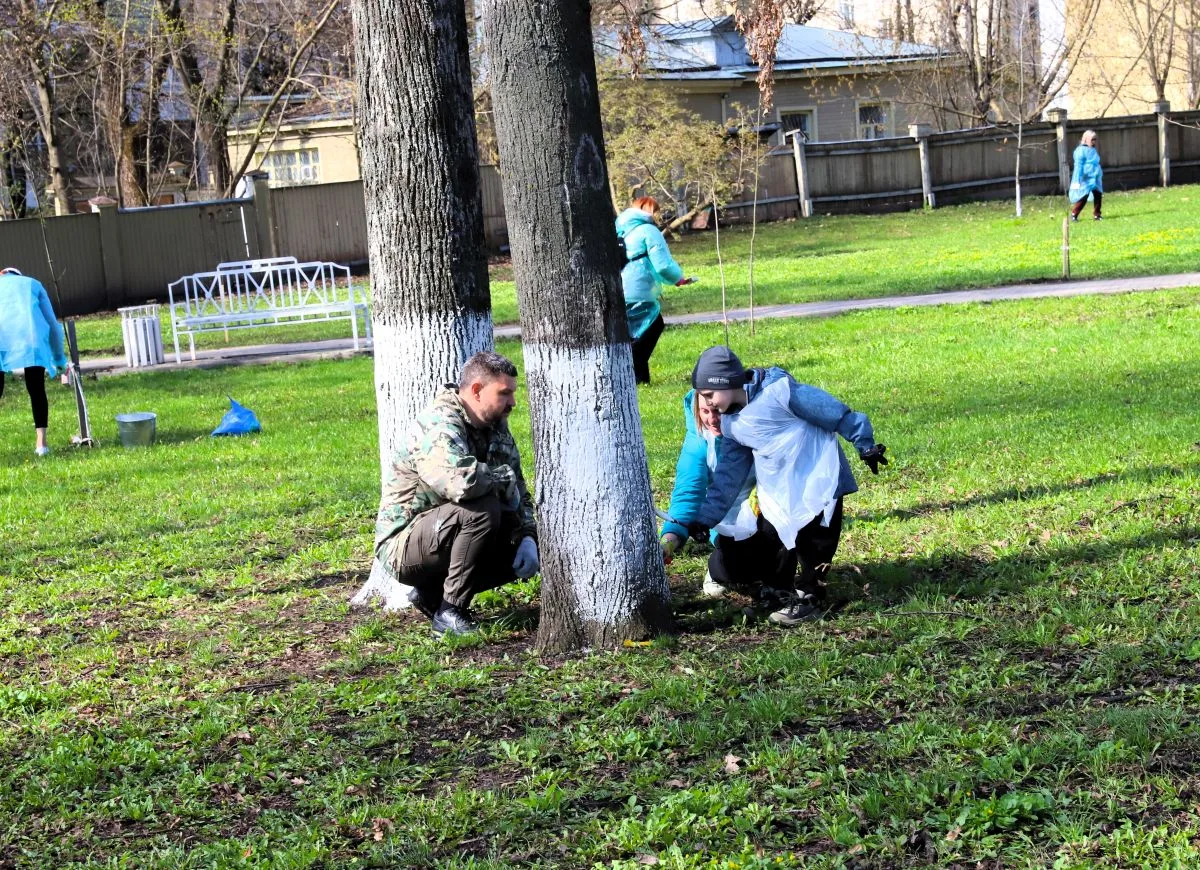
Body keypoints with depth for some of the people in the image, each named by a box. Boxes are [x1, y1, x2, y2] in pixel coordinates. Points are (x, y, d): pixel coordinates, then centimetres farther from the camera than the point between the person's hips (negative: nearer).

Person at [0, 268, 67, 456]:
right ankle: (41, 442, 1)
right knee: (36, 390, 9)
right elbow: (52, 323, 25)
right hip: (31, 335, 0)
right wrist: (59, 357, 30)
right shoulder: (33, 284, 29)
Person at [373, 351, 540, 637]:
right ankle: (450, 612, -20)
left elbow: (519, 493, 11)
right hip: (404, 543, -9)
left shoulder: (497, 428, 6)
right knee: (482, 508, -30)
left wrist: (528, 538, -7)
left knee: (526, 552, 1)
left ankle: (432, 592, 7)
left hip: (449, 534, 9)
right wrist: (505, 478, -22)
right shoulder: (438, 426, -22)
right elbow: (461, 481, -42)